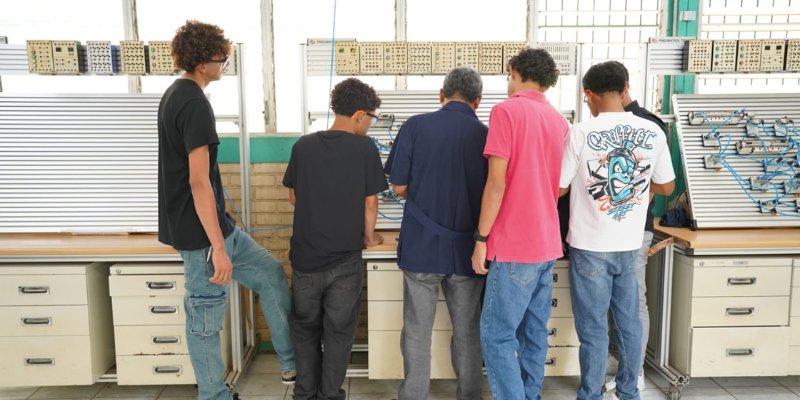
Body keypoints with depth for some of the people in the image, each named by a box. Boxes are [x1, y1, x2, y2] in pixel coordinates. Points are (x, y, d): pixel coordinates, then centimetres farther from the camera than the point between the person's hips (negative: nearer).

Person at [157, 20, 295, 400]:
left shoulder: (175, 94, 12)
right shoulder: (195, 104, -20)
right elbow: (199, 181, -25)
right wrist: (218, 248, -25)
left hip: (217, 224, 11)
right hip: (203, 230, -11)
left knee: (270, 272, 17)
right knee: (206, 318, 3)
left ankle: (292, 362, 25)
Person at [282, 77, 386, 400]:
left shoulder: (303, 146, -1)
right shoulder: (365, 149, -9)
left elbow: (293, 197, 10)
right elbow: (370, 203, -4)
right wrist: (369, 237, 13)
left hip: (305, 256, 3)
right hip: (345, 259, -2)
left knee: (305, 328, 18)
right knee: (338, 331, 12)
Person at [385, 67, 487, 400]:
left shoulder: (416, 126, -7)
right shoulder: (486, 135, -5)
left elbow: (399, 187, -3)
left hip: (421, 247, -1)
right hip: (466, 249, 1)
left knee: (417, 332, 11)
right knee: (467, 332, 15)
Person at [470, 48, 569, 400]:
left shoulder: (506, 110, -9)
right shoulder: (558, 119, 12)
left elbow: (497, 182, -16)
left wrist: (481, 238, -10)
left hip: (514, 245, -8)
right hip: (547, 243, 8)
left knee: (497, 335, -2)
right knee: (534, 332, 14)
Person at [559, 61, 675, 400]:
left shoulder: (582, 132, -13)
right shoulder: (652, 132, -1)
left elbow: (559, 188, -6)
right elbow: (666, 186, 9)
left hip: (590, 246, -4)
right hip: (630, 244, 4)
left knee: (593, 328, 4)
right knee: (629, 323, 16)